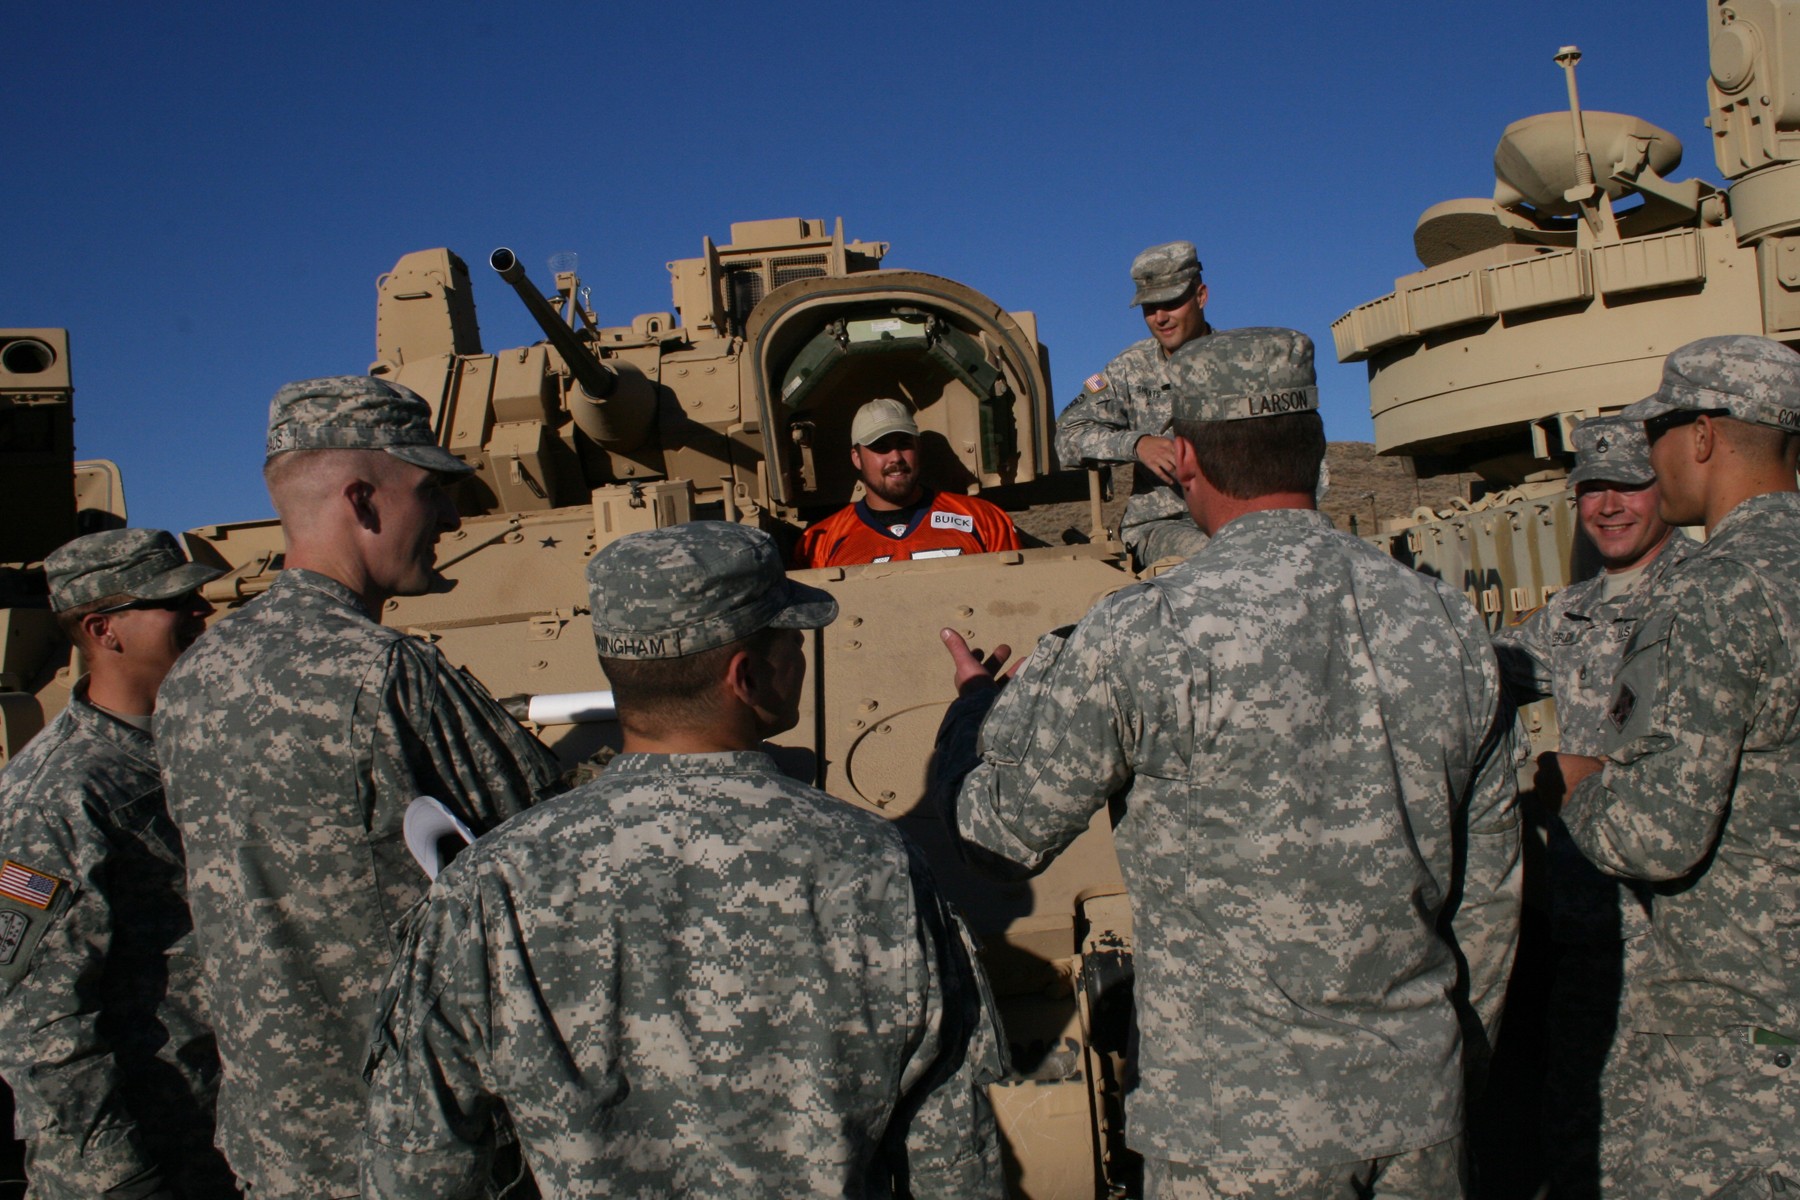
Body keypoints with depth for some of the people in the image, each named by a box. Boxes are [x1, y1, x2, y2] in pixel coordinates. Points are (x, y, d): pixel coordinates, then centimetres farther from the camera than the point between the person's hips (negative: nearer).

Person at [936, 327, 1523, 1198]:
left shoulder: (1143, 639, -19)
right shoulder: (1450, 625, -2)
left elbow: (998, 832, -9)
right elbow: (1488, 889, 6)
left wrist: (974, 702, 11)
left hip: (1241, 1129, -4)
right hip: (1419, 1111, 5)